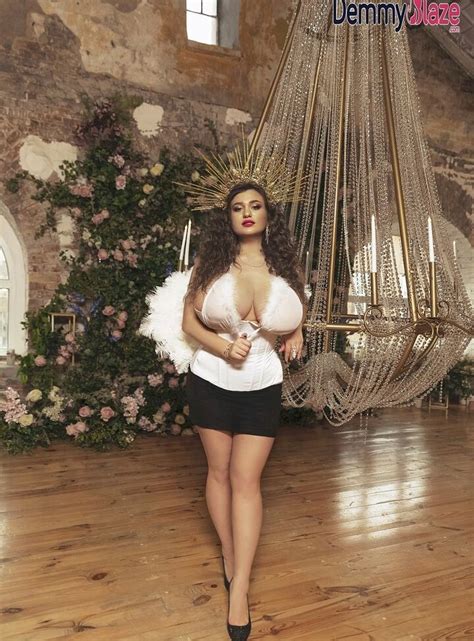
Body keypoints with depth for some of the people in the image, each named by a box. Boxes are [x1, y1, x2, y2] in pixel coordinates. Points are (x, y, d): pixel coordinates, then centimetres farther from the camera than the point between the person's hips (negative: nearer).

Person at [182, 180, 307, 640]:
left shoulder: (285, 266, 1)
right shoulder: (211, 262, -5)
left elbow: (297, 310, 20)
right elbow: (189, 321, -5)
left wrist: (295, 334, 0)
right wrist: (222, 347, -22)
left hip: (262, 386, 0)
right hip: (211, 381, 0)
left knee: (246, 478, 0)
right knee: (219, 469, 10)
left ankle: (240, 586, 9)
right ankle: (229, 556, 31)